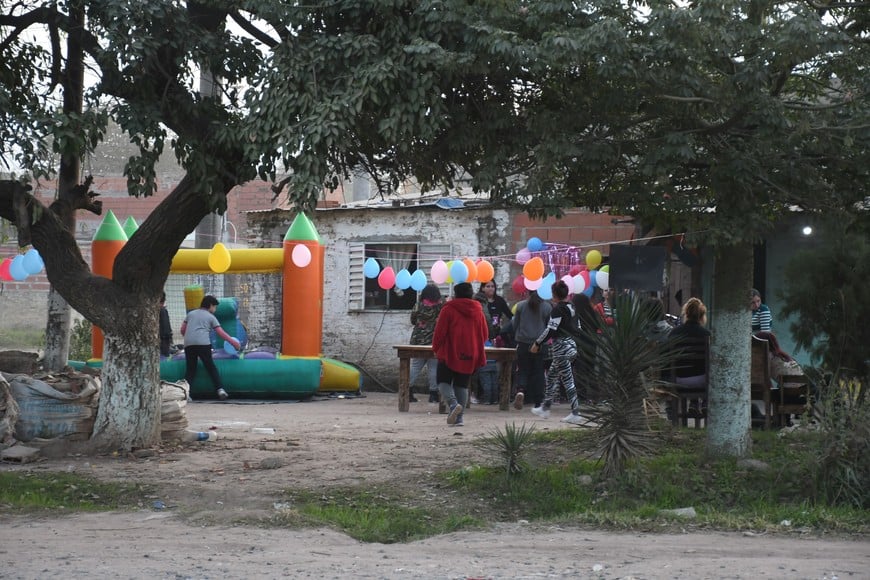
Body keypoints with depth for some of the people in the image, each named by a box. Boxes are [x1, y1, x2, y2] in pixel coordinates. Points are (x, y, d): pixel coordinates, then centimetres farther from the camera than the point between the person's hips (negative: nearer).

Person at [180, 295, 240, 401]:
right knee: (211, 367, 4)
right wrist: (233, 342, 12)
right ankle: (220, 390, -6)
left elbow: (182, 330, 23)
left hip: (188, 344, 3)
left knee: (191, 369, 8)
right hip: (203, 343, -3)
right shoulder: (210, 317, 13)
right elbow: (221, 333, 6)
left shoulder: (191, 313, 24)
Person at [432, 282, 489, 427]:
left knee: (444, 380, 6)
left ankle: (453, 403, -21)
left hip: (450, 354, -4)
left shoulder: (449, 309, -9)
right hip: (470, 356, 4)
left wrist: (436, 348, 6)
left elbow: (439, 332, -9)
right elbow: (485, 335, 9)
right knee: (462, 385, 12)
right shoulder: (478, 311, 5)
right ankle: (458, 417, 7)